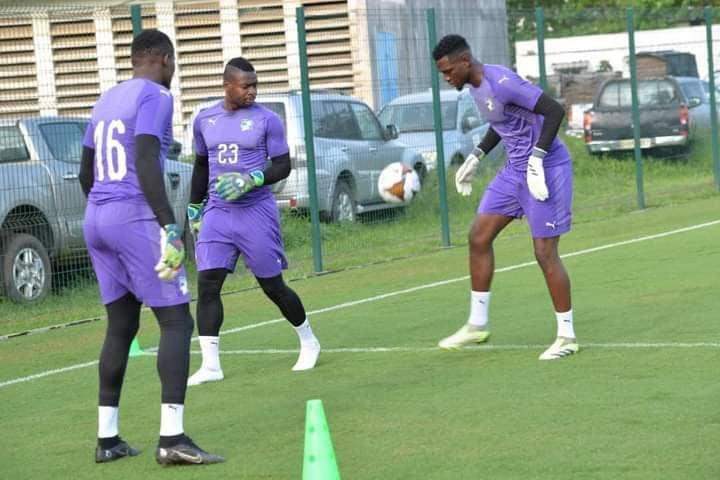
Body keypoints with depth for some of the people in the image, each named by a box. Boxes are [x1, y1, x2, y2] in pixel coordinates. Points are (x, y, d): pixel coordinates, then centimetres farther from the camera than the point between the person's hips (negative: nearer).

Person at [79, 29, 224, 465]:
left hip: (96, 220, 8)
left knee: (121, 326, 14)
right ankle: (172, 438, -16)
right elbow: (146, 164, -18)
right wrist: (170, 226, -22)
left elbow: (86, 173, 23)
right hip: (136, 219, -8)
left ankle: (107, 438, 12)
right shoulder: (155, 96, -6)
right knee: (176, 321, -6)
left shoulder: (106, 100, 19)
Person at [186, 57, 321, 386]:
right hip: (216, 213, 3)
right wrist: (194, 207, 19)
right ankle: (210, 365, -10)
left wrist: (252, 180, -19)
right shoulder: (204, 120, 8)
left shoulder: (266, 120, -4)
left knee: (272, 285, 2)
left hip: (256, 211, -3)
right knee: (207, 283, -10)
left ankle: (308, 341, 27)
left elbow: (283, 166, -3)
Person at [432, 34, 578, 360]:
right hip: (515, 169, 9)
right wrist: (476, 157, 22)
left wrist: (537, 158, -30)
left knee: (545, 253, -6)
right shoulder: (476, 87, 7)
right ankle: (477, 324, 16)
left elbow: (554, 111, -26)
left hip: (546, 169, -9)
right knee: (478, 237, 7)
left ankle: (567, 336, 6)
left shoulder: (501, 83, -23)